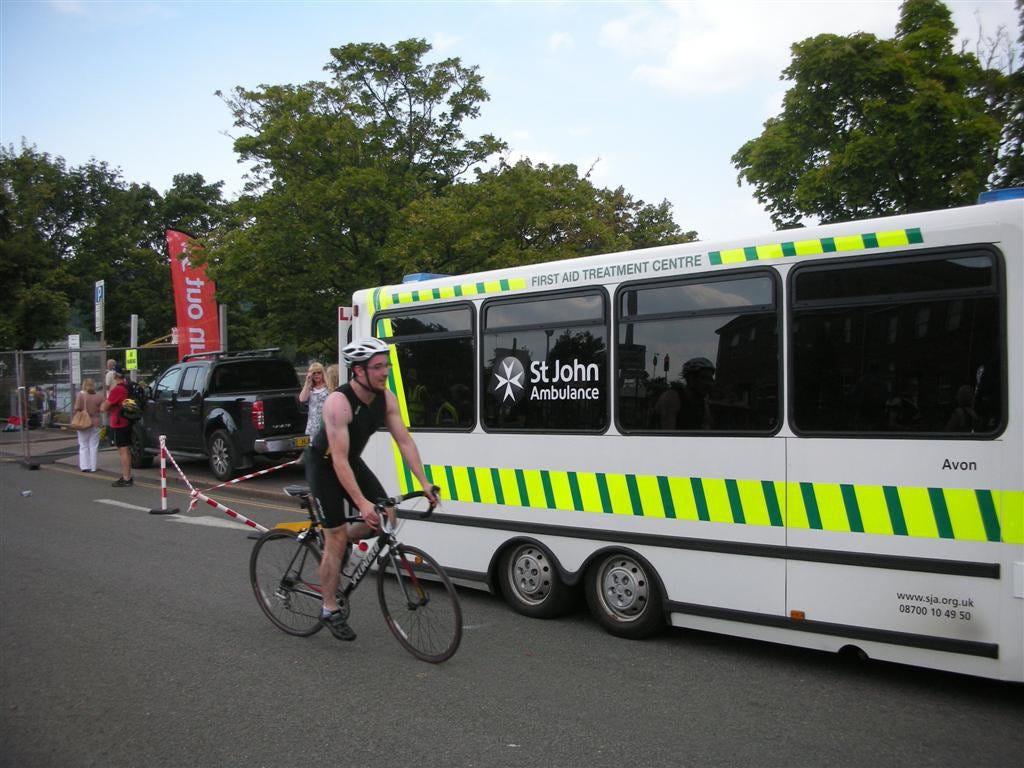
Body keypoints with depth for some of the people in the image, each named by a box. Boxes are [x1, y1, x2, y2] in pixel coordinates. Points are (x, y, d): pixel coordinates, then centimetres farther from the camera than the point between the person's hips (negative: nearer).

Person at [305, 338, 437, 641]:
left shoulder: (386, 398, -12)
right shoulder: (339, 402, -32)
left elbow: (404, 440, -11)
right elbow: (339, 459, -36)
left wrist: (424, 482, -20)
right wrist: (361, 503, -42)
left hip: (353, 461, 6)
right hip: (324, 465, -6)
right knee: (337, 538, -6)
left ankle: (333, 541, 20)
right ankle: (330, 610, 10)